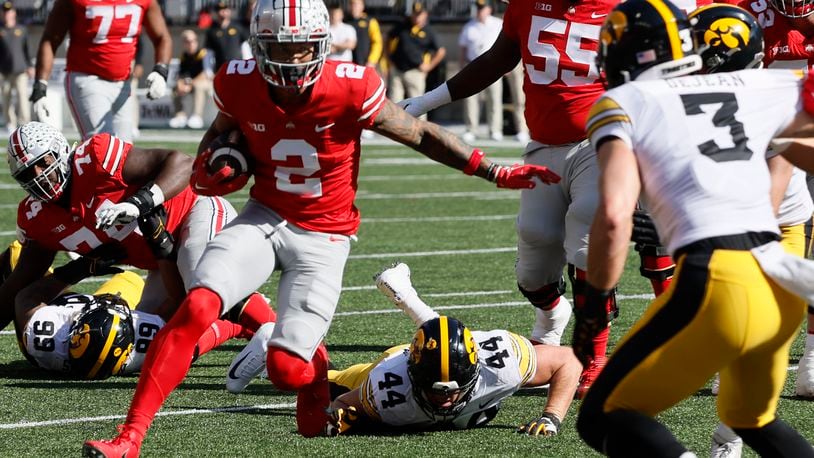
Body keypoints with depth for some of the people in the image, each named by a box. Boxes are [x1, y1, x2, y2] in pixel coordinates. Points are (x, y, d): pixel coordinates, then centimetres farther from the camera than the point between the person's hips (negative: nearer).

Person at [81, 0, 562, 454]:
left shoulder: (351, 90, -20)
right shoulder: (240, 86, -11)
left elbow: (422, 134, -6)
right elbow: (221, 131, 15)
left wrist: (497, 173, -5)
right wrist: (209, 167, -7)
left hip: (323, 236, -2)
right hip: (265, 218, 2)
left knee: (287, 368, -15)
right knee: (196, 308, -22)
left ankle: (314, 364, 26)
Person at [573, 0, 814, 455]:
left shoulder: (622, 104, 5)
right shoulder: (755, 88, 18)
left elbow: (615, 216, -8)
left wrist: (594, 301, 3)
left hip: (716, 285, -6)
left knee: (604, 419, 7)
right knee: (752, 418, 30)